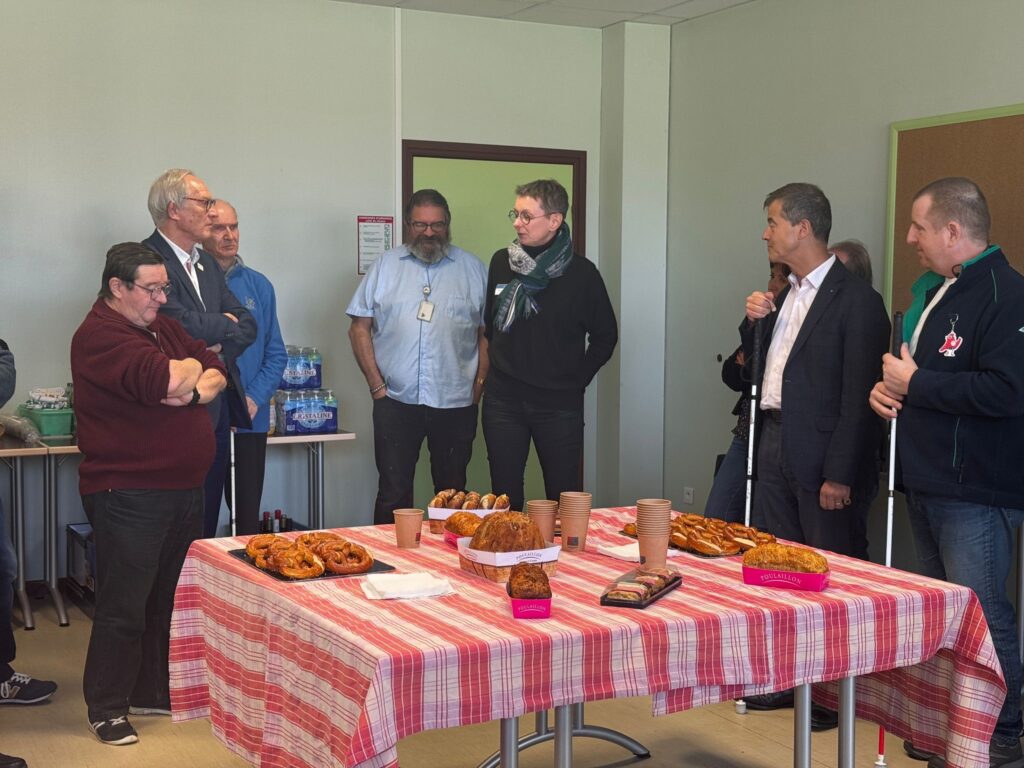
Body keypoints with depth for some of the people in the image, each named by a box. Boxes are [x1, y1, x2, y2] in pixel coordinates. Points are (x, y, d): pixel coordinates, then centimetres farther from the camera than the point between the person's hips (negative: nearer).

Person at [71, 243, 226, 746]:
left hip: (183, 488, 9)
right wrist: (193, 366, -7)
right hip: (129, 495, -9)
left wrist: (194, 390, -13)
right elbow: (165, 379, -28)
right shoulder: (100, 336, -15)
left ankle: (153, 692, 31)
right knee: (123, 608, 0)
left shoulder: (163, 327, 14)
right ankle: (107, 708, 14)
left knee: (170, 600, 17)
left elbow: (217, 375, 9)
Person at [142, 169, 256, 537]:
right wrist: (224, 324, -2)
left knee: (207, 521, 11)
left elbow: (246, 324, 14)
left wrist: (220, 347, -7)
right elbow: (182, 324, -21)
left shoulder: (207, 263, 18)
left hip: (218, 408, 8)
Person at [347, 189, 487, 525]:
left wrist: (479, 386, -2)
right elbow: (359, 328, 5)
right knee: (393, 494, 3)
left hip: (456, 405, 0)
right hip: (396, 400, 0)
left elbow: (488, 333, 7)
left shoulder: (472, 268, 7)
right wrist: (376, 384, -2)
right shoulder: (385, 265, 7)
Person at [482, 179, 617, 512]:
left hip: (559, 404, -2)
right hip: (503, 400, 2)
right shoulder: (501, 262, 4)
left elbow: (605, 335, 6)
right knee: (505, 497, 7)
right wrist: (499, 368, 10)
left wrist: (578, 378, 1)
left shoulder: (581, 272, -4)